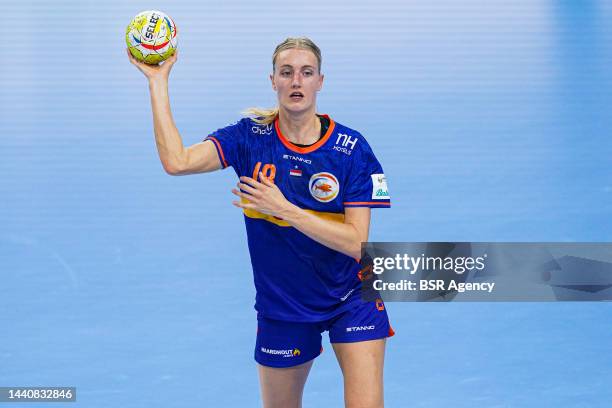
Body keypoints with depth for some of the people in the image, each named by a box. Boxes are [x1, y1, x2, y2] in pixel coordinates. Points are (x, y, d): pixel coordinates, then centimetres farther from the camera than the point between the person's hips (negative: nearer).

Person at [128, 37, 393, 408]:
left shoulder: (352, 148, -12)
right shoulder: (251, 136, -6)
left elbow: (356, 243, -18)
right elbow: (177, 161, -20)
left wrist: (285, 209, -26)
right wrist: (158, 81, -18)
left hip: (351, 299, -2)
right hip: (281, 305, 2)